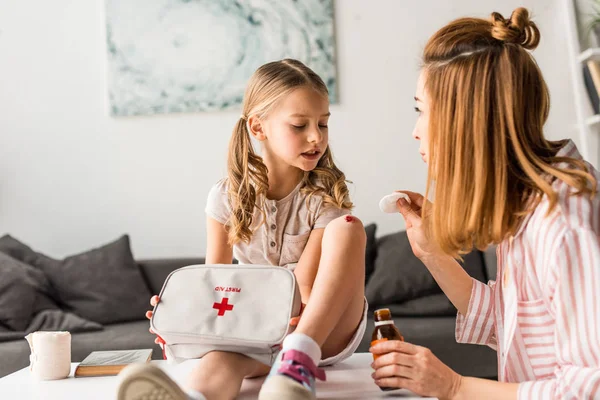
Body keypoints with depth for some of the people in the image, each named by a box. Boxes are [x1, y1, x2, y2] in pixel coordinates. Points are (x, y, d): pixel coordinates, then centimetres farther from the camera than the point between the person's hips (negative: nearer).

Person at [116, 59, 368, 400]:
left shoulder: (325, 198, -12)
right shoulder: (227, 197, -5)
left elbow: (305, 292, -15)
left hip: (327, 328, 0)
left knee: (347, 227, -27)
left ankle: (298, 359, -41)